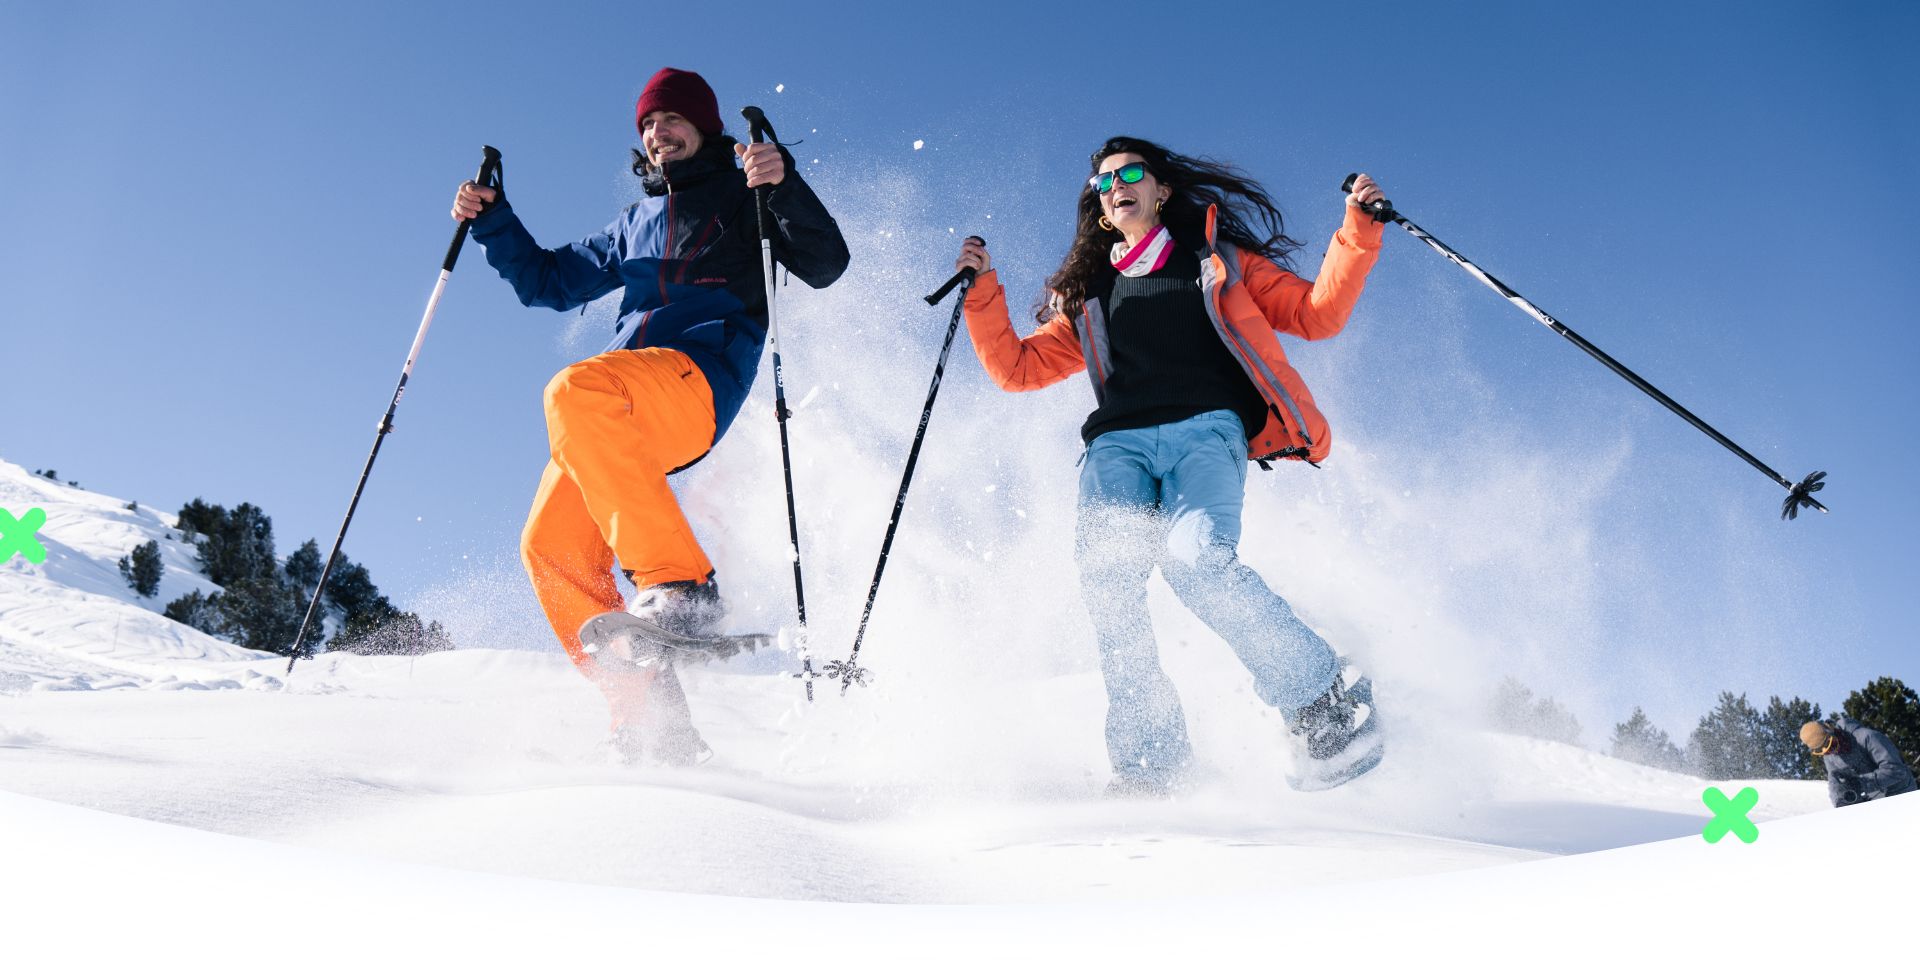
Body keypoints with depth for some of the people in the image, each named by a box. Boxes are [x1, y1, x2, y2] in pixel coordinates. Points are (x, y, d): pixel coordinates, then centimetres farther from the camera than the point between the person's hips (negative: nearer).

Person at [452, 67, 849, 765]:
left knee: (575, 391, -36)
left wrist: (782, 184, -15)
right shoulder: (636, 224, 33)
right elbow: (550, 282, 37)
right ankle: (652, 724, -11)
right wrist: (492, 221, 24)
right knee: (552, 546, -11)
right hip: (618, 409, 7)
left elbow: (824, 265, 0)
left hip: (699, 377, -6)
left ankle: (680, 585, -37)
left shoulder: (742, 199, 16)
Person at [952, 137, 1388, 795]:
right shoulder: (1087, 298, 29)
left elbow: (1317, 315, 16)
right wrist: (982, 293, 13)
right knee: (1106, 575, -28)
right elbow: (1016, 368, 24)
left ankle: (1329, 704, -16)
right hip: (1118, 444, 3)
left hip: (1206, 429, -2)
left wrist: (1358, 229, 5)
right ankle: (1148, 762, -24)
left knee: (1195, 558, -32)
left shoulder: (1219, 262, 23)